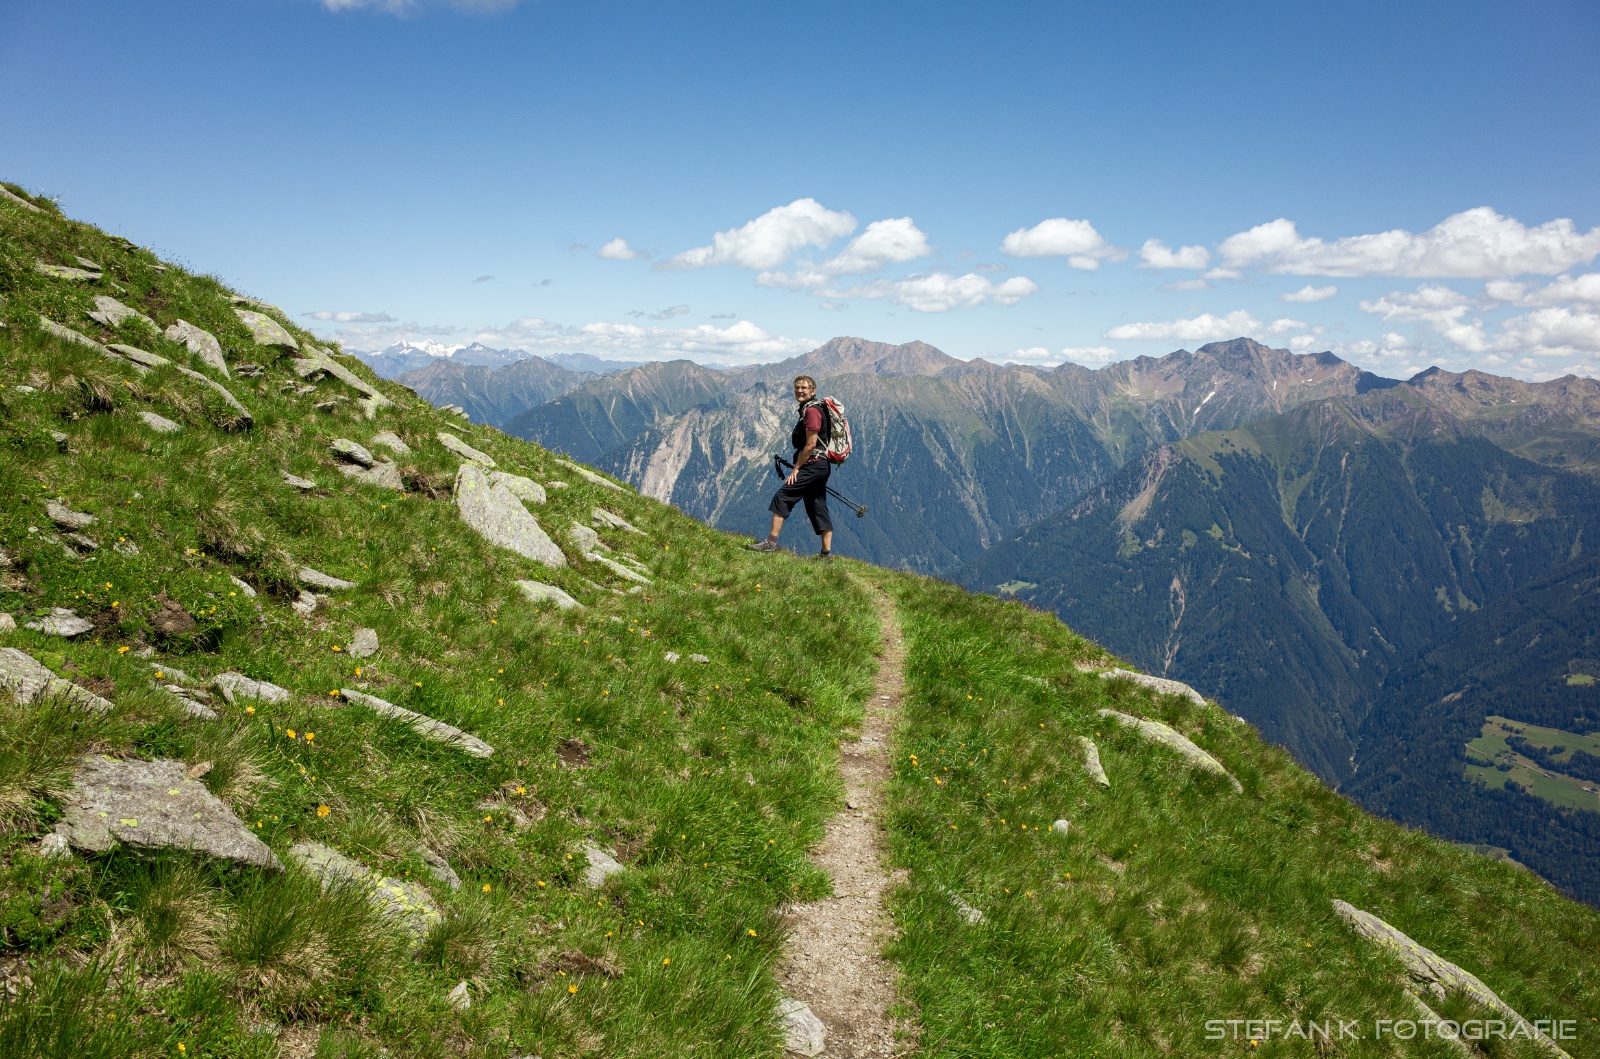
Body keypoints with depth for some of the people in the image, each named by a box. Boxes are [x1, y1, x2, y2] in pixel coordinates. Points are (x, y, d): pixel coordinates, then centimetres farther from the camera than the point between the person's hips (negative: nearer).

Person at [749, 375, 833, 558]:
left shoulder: (811, 410, -13)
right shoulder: (808, 408, 18)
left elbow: (811, 444, -18)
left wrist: (796, 468, -13)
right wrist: (799, 466, 19)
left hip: (813, 465, -10)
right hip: (821, 466, 10)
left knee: (782, 497, -9)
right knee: (818, 508, 10)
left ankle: (771, 542, -9)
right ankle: (827, 553, 11)